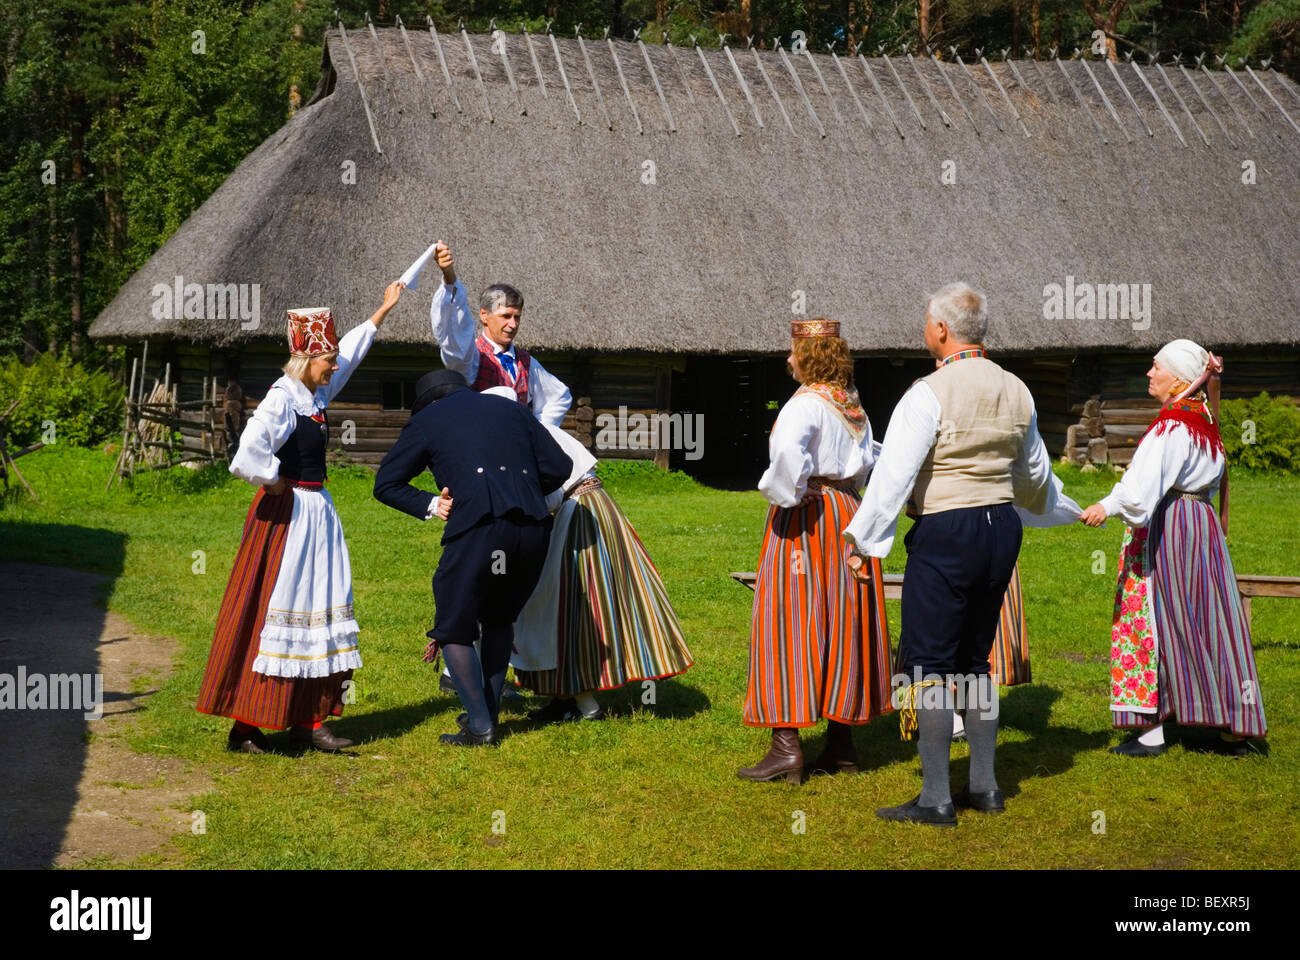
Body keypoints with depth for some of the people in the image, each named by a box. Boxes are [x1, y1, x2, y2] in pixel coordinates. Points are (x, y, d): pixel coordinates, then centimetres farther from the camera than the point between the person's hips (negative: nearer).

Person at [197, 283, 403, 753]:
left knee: (319, 611, 8)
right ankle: (245, 727, 2)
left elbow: (352, 351, 27)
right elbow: (248, 456, -31)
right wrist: (274, 483, -14)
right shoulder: (282, 398, -17)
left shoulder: (317, 392, 9)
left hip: (316, 512, 9)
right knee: (271, 613, -5)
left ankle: (307, 721, 13)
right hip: (285, 513, -9)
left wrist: (383, 310, 33)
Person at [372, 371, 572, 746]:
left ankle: (480, 726, 7)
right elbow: (560, 467, 18)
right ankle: (489, 711, 27)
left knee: (454, 627, 10)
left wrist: (430, 504, 16)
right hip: (533, 526, 4)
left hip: (478, 526, -4)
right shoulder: (510, 409, 25)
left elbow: (385, 484, 17)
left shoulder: (426, 420, 18)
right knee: (500, 618, 24)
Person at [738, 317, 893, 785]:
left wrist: (785, 495, -19)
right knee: (840, 623, 11)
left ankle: (787, 745, -8)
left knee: (790, 621, -5)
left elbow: (789, 452, -33)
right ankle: (841, 742, 16)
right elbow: (867, 462, 17)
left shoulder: (805, 405, -15)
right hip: (847, 515, 8)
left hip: (803, 521, -8)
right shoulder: (853, 407, 10)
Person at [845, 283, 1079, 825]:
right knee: (974, 659, 18)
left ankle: (936, 799, 2)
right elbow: (1034, 474, 22)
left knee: (927, 664, 0)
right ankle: (984, 786, 23)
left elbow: (895, 472, -16)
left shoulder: (929, 394, -13)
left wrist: (862, 535, -9)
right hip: (1002, 527, 8)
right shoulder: (1016, 392, 9)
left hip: (946, 533, -8)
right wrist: (1066, 509, 42)